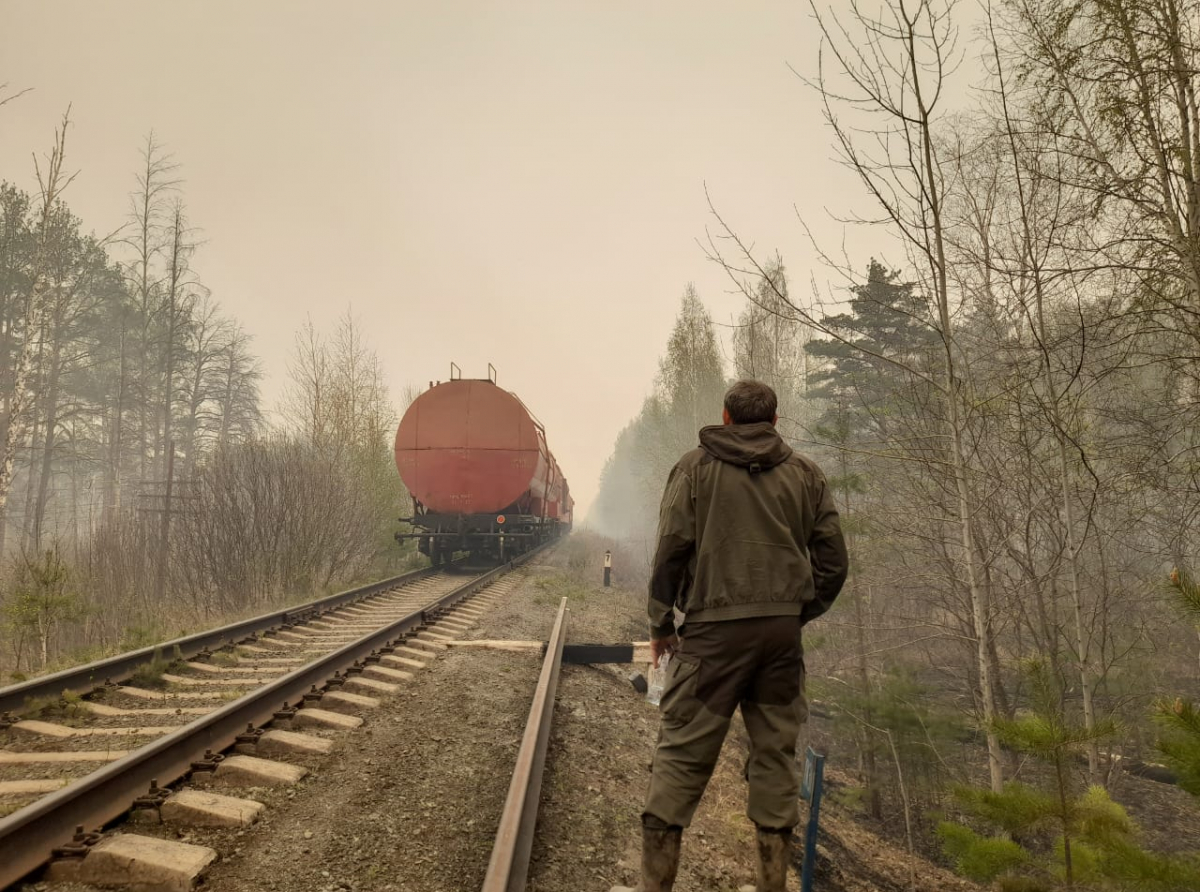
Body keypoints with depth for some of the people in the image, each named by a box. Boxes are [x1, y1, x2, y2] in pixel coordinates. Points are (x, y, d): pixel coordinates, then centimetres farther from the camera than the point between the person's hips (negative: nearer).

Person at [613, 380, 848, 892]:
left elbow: (672, 548, -4)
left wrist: (661, 623, 5)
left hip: (714, 627, -3)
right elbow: (834, 561, 9)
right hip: (782, 630, 3)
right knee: (776, 754, 13)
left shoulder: (696, 467, 3)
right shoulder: (806, 475, 11)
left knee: (681, 754, 2)